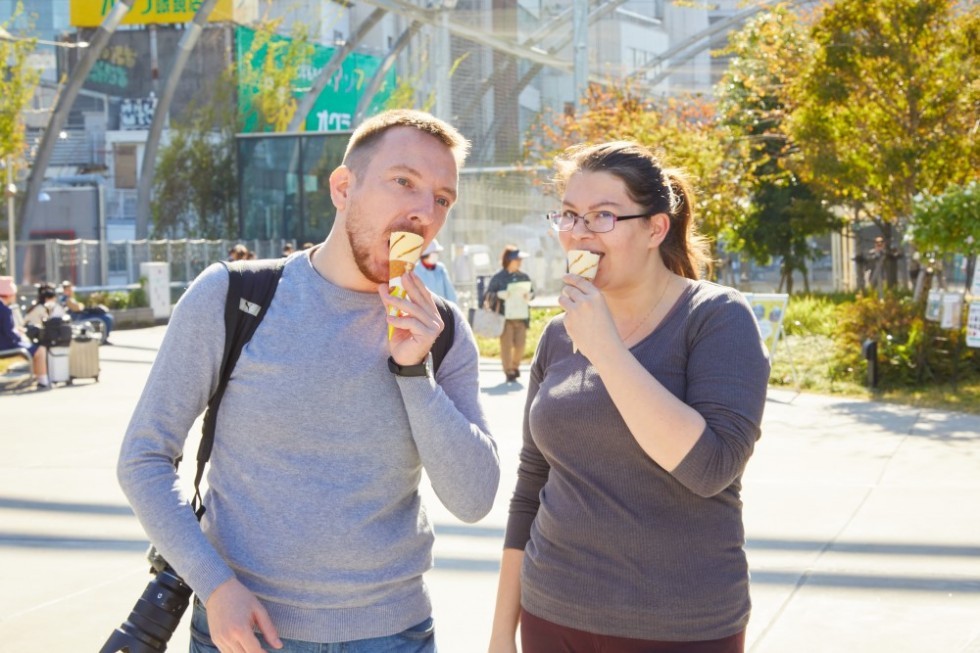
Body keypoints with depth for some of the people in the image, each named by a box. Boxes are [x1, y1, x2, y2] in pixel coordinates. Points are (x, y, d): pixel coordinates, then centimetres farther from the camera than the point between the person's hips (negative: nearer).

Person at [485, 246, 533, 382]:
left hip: (521, 316, 4)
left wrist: (529, 295, -4)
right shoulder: (498, 277, -2)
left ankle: (515, 366, 28)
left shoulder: (524, 277, 10)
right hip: (505, 317, -4)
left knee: (520, 344, 2)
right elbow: (489, 294, -2)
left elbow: (532, 291, 19)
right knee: (506, 344, -4)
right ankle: (509, 371, 5)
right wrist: (500, 295, -19)